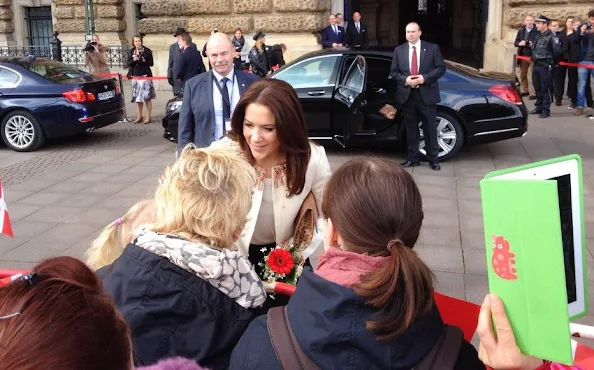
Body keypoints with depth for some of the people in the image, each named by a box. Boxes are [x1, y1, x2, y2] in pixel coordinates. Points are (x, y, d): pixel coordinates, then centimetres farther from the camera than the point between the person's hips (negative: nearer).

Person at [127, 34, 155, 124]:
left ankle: (148, 117, -1)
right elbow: (128, 64, 7)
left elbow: (151, 63, -2)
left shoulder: (147, 51, -1)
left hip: (145, 75, -4)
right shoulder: (131, 52, 10)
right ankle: (139, 116, 17)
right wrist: (133, 60, -11)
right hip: (135, 76, 4)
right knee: (137, 98, 7)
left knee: (147, 97, -7)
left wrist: (144, 60, -19)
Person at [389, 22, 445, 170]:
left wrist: (425, 78, -15)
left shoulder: (432, 48, 1)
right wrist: (405, 80, -12)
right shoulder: (399, 50, 8)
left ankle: (433, 159, 12)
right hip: (407, 94, 2)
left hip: (426, 94, -2)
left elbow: (441, 68, -2)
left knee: (430, 128, 3)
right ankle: (412, 158, 18)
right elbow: (393, 72, 7)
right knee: (411, 129, 9)